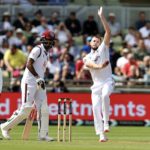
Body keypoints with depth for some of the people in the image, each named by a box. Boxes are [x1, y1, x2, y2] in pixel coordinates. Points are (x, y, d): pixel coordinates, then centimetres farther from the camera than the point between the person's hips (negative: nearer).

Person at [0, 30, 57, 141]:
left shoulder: (46, 53, 19)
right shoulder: (37, 49, -9)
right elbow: (29, 64, -17)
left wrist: (41, 80, 7)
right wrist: (38, 77, -17)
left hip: (39, 84, 9)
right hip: (30, 81, -9)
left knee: (44, 109, 0)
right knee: (26, 109, -12)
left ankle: (43, 134, 2)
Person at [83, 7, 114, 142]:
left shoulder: (103, 49, 10)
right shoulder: (87, 58, 14)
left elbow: (108, 32, -2)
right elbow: (90, 64, -11)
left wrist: (102, 17, -10)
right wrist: (100, 66, -33)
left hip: (107, 81, -3)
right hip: (96, 84, 3)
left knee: (105, 95, -33)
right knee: (96, 107, -9)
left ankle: (106, 122, -24)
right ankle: (102, 134, -8)